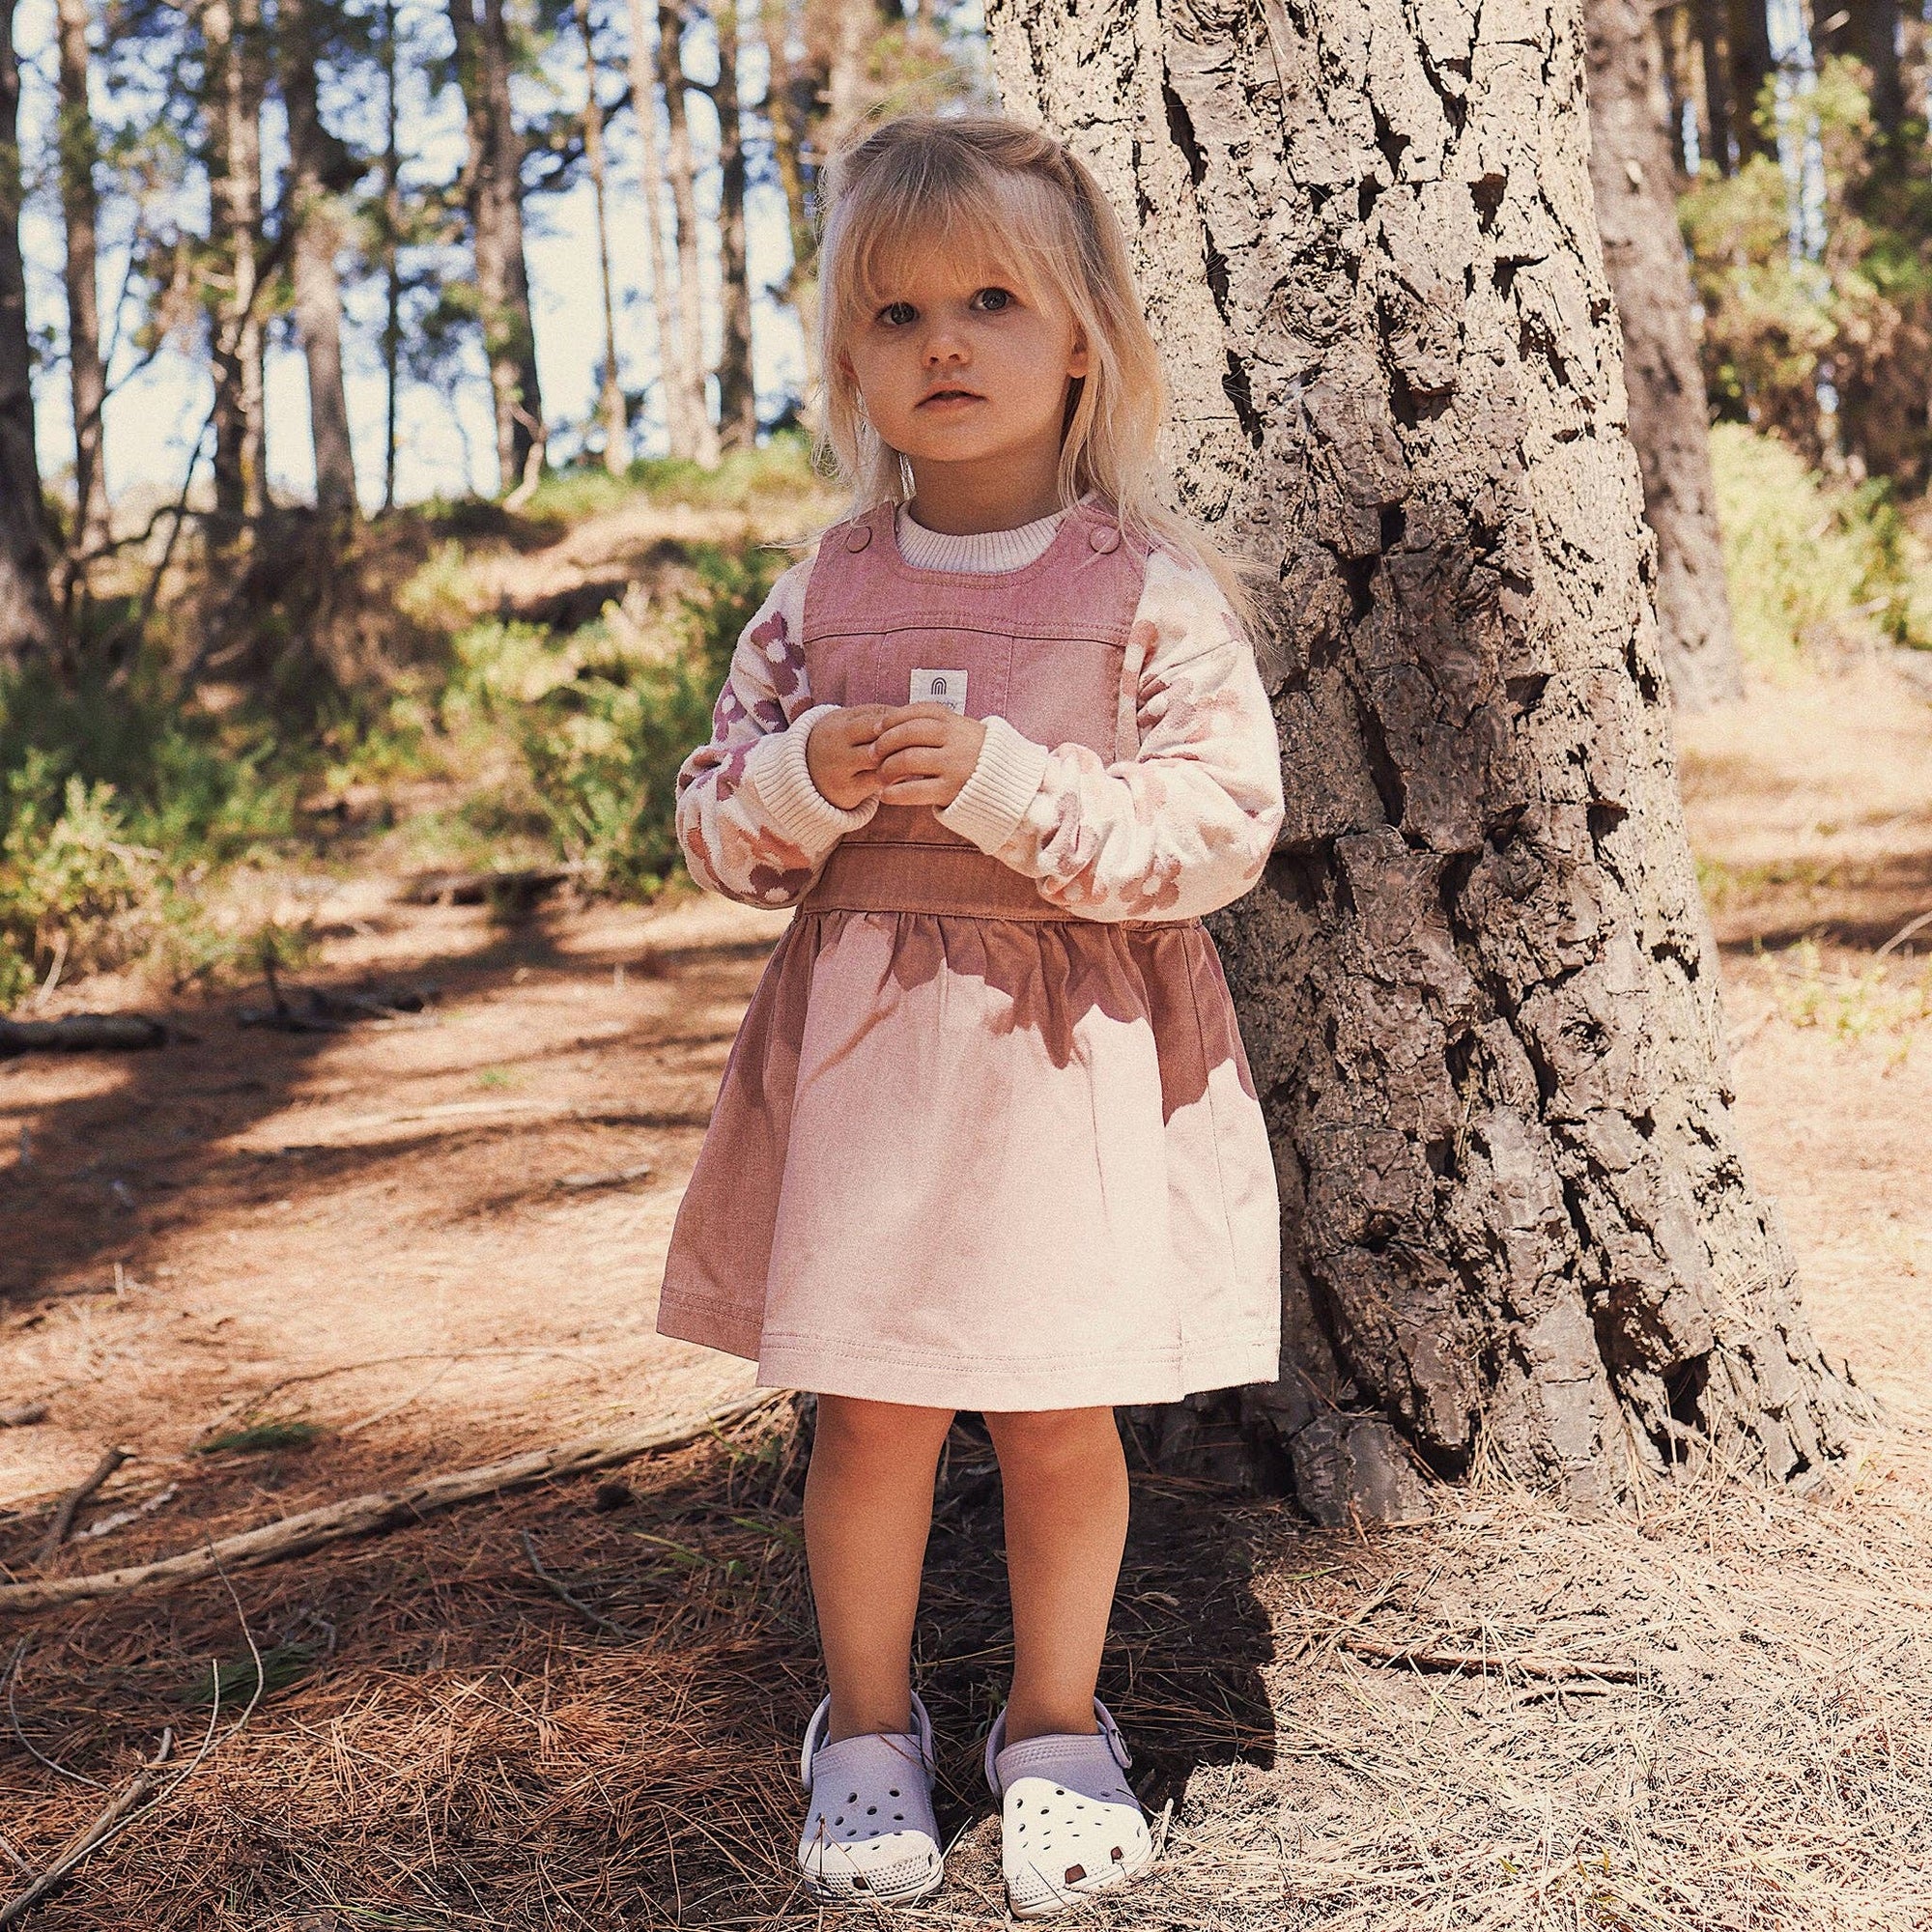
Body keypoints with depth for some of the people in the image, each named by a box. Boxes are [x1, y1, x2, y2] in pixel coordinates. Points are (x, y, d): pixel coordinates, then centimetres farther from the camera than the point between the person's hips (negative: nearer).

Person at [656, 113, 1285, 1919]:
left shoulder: (1153, 585, -4)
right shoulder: (823, 593, 5)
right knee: (870, 1413, 6)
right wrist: (805, 779, -14)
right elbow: (716, 827, 8)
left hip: (1076, 1046, -2)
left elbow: (1223, 821, -10)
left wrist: (1009, 784, -21)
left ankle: (1056, 1722, 29)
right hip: (863, 1046, 2)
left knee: (1061, 1419, 7)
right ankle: (866, 1724, 27)